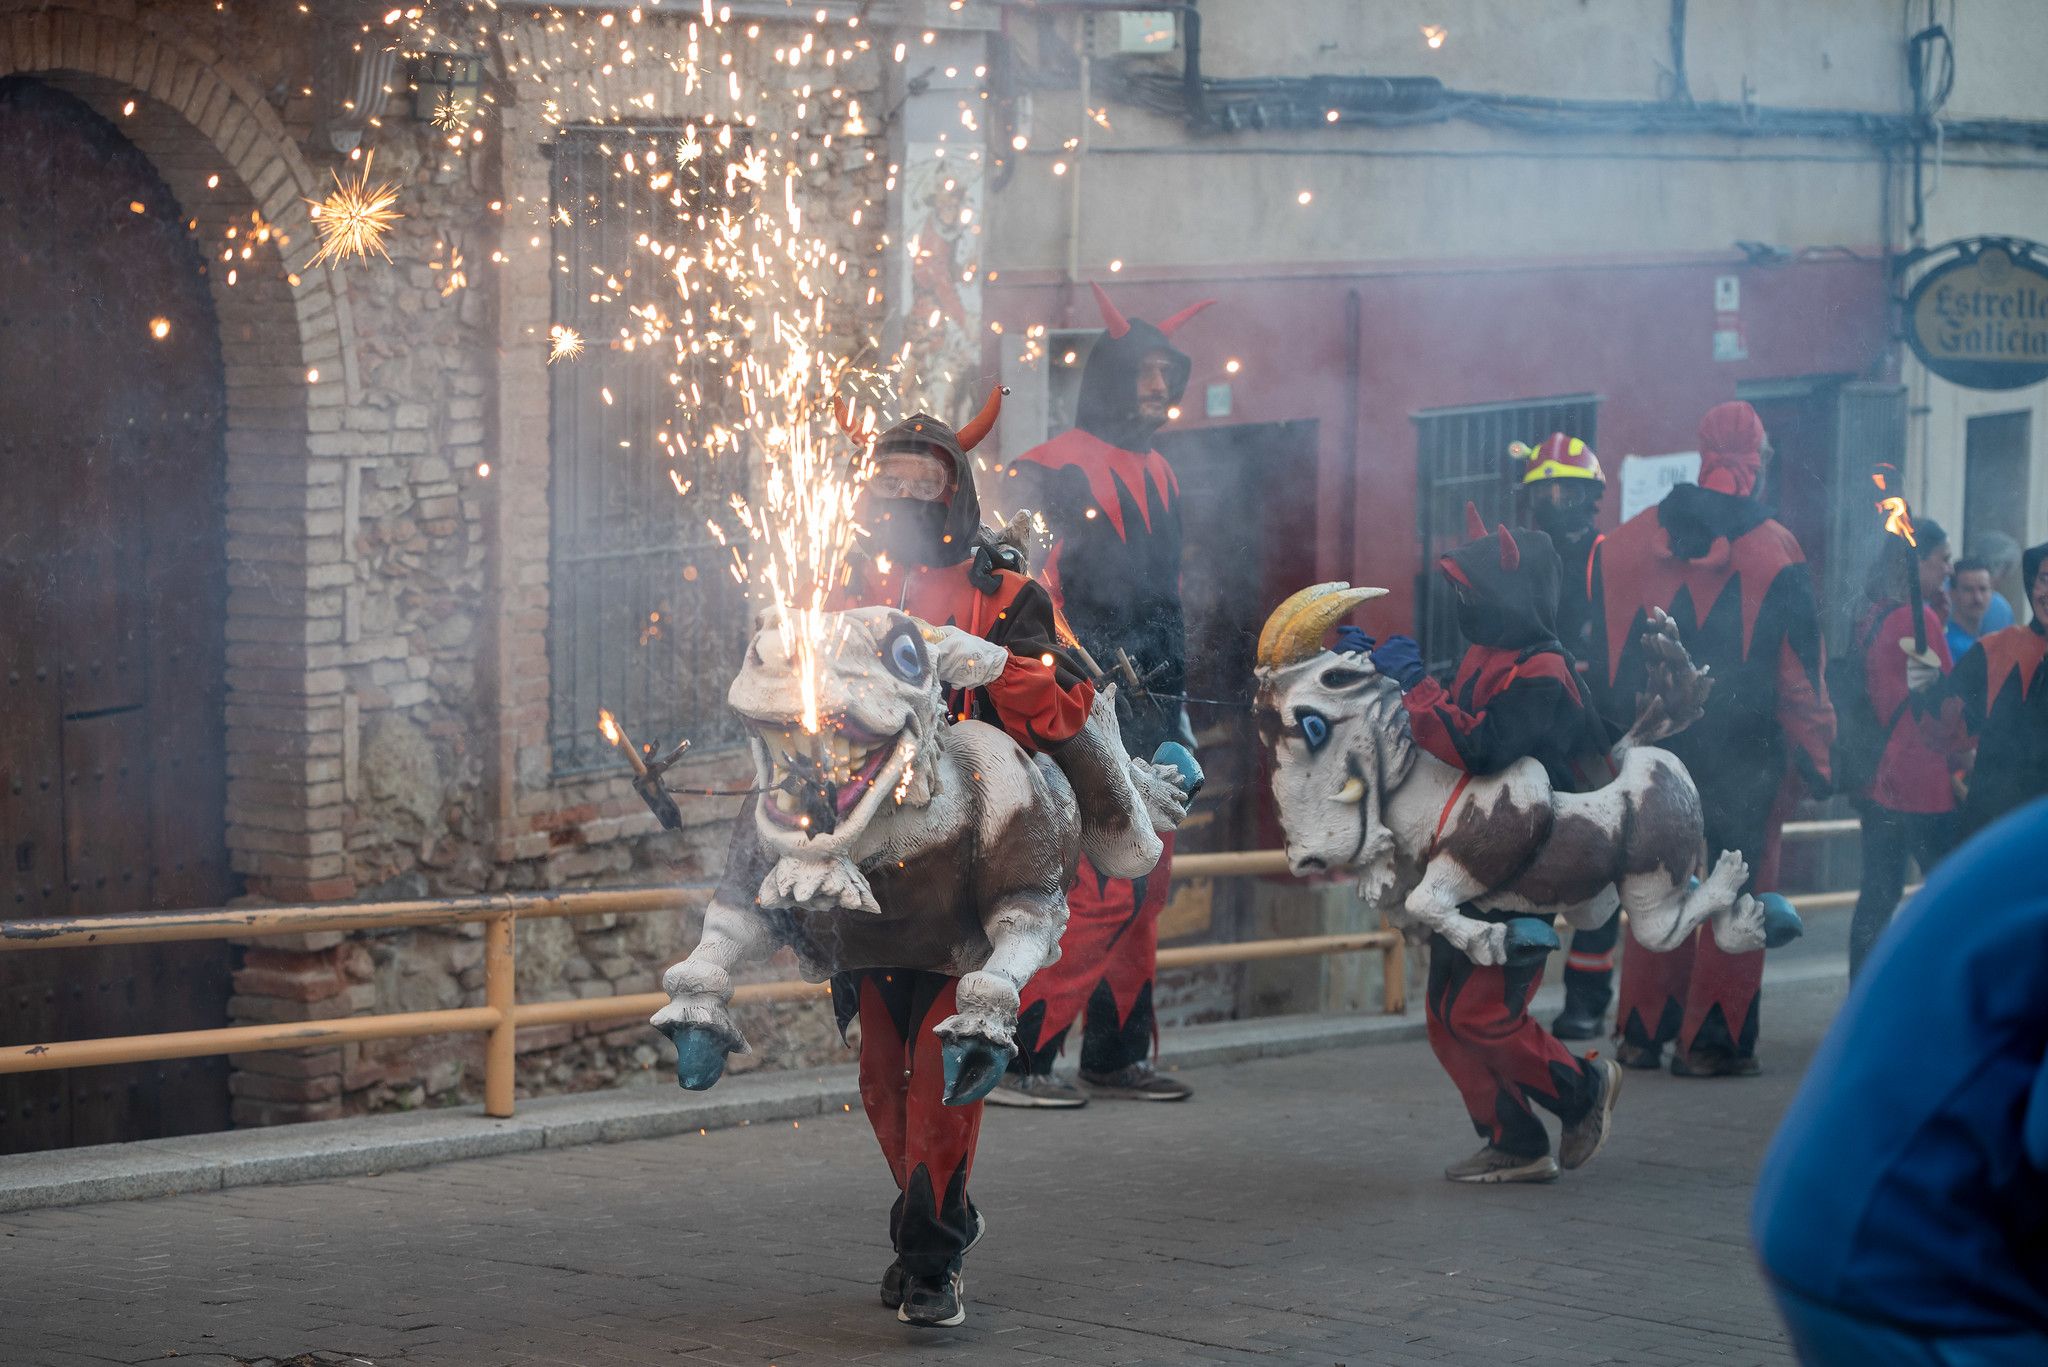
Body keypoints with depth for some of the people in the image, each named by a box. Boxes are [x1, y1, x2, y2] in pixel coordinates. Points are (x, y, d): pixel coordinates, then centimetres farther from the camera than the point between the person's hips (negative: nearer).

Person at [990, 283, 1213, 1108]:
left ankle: (1118, 1057, 16)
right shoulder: (1053, 470, -9)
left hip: (1143, 708, 9)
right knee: (1100, 893, -14)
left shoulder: (1156, 476, 19)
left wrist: (1175, 706, 24)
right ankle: (1014, 1059, -9)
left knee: (1144, 890, 9)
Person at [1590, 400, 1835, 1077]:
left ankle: (1642, 1031, 15)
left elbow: (1604, 653, 4)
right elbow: (1801, 672, -6)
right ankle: (1710, 1039, 1)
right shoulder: (1774, 551, -7)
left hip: (1655, 749, 4)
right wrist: (1817, 759, -1)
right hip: (1743, 758, -3)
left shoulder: (1626, 543, 2)